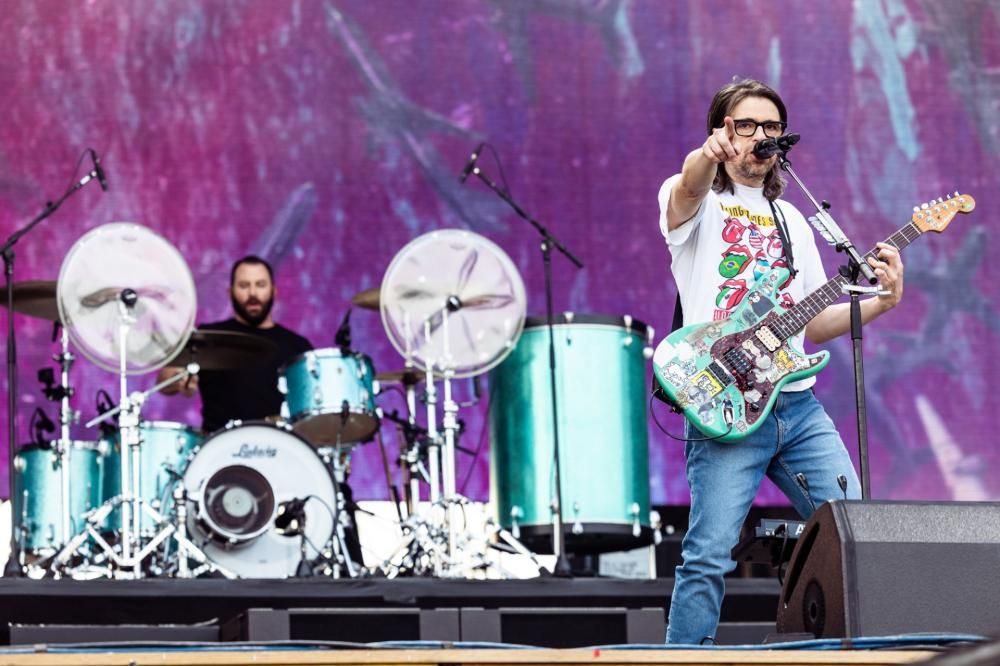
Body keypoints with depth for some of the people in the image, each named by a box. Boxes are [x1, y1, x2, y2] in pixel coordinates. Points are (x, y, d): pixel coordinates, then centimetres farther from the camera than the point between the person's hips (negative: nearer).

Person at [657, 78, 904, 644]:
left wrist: (879, 303, 2)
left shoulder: (791, 219, 22)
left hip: (798, 404, 6)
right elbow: (689, 188, -24)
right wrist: (710, 156, -49)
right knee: (710, 557, -14)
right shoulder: (692, 199, 4)